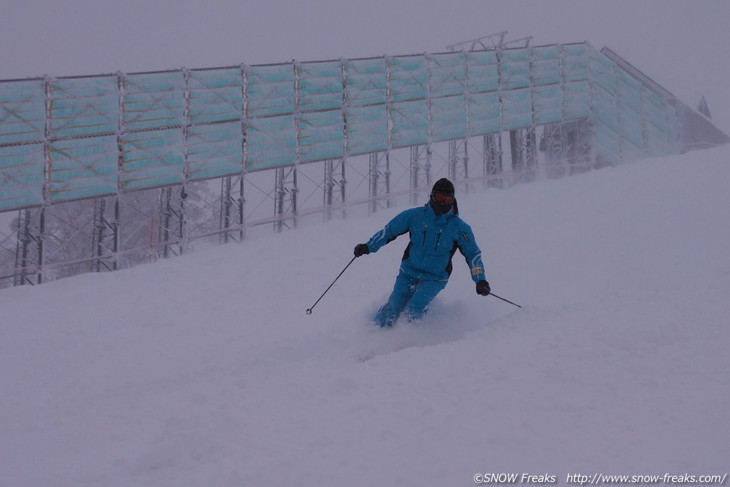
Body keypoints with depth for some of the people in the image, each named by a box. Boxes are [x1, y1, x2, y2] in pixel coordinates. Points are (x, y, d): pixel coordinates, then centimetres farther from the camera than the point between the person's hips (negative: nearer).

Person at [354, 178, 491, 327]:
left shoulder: (458, 226, -7)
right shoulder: (415, 215, -5)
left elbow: (473, 254, 1)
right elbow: (389, 230, 6)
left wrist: (480, 280, -9)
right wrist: (368, 247, -2)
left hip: (435, 278, -2)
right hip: (409, 272, 2)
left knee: (415, 308, -23)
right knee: (393, 307, -7)